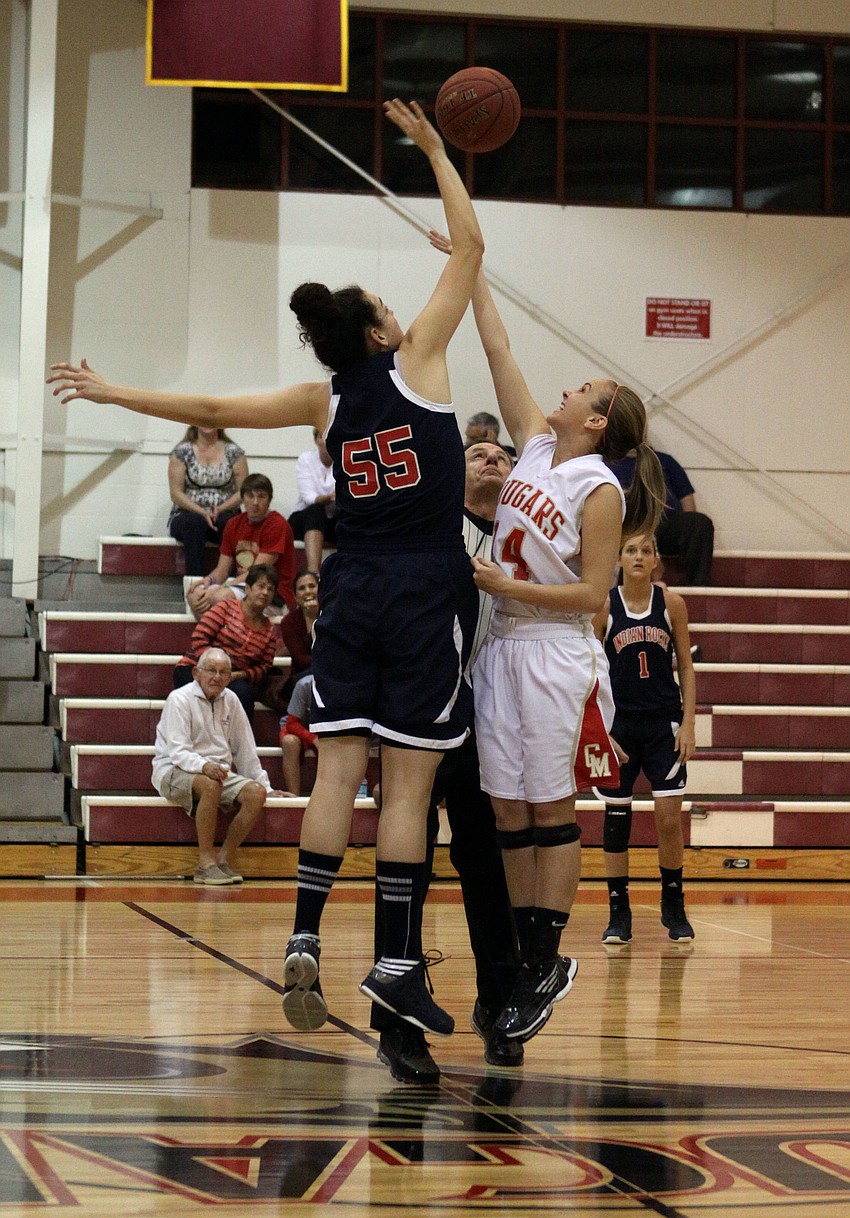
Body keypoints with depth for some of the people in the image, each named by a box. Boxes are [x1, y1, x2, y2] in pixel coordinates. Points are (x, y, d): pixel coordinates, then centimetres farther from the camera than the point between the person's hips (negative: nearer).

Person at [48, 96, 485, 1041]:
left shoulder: (325, 401, 8)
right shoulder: (414, 363, -2)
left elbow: (210, 410, 13)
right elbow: (468, 245, 2)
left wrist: (115, 393, 25)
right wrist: (434, 150, 11)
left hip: (352, 593, 4)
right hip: (426, 594, -4)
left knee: (338, 771, 2)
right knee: (408, 783, -4)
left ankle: (305, 940, -8)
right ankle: (396, 962, -3)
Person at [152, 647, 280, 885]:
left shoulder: (230, 700, 11)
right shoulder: (180, 699, -8)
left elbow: (245, 748, 18)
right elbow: (178, 752, -18)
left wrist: (264, 784, 18)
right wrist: (204, 766, -37)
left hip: (219, 771, 6)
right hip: (174, 771, -6)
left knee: (256, 793, -21)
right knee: (210, 784, -38)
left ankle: (224, 859, -16)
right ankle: (206, 862, -31)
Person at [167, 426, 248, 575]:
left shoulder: (234, 452, 8)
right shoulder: (181, 452, 5)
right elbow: (176, 493, -1)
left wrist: (220, 509, -14)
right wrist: (202, 512, -16)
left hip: (224, 514, 1)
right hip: (189, 514, -1)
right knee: (194, 523, -37)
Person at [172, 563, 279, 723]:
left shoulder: (269, 631, 14)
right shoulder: (226, 608, 1)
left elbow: (263, 668, 7)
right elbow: (199, 639, -8)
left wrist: (239, 675, -13)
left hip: (235, 679, 3)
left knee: (243, 692, -32)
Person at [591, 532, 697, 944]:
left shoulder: (671, 603, -1)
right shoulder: (604, 606, -3)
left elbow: (685, 666, 5)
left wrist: (688, 722, -2)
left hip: (664, 722, 0)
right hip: (618, 722, 0)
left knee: (670, 819, -4)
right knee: (616, 818, 4)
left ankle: (673, 907, 14)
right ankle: (618, 913, 13)